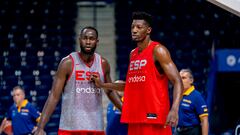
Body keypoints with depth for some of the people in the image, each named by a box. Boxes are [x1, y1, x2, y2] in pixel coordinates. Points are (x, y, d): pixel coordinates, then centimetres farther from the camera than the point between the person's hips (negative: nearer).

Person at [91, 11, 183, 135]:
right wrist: (103, 85, 27)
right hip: (135, 119, 9)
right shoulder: (133, 54, 16)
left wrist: (174, 109, -30)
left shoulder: (157, 51, -9)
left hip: (154, 117, -9)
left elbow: (177, 82, -15)